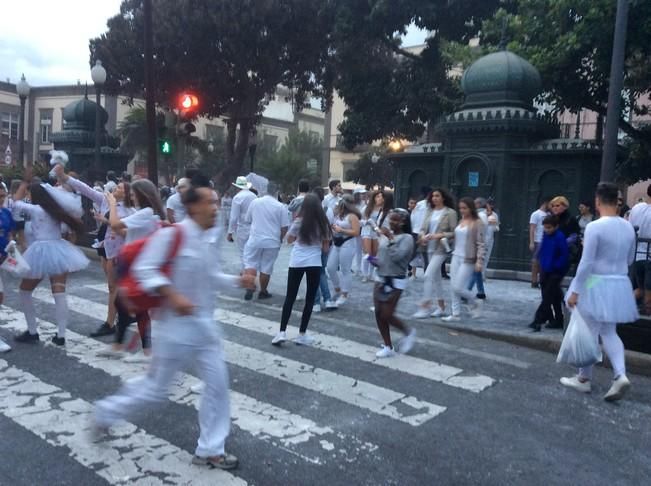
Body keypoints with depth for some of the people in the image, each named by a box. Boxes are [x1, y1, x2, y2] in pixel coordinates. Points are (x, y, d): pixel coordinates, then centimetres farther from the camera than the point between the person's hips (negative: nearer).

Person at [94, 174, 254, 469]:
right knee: (156, 389, 7)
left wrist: (237, 281, 3)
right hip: (175, 326, -7)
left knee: (217, 383, 6)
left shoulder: (210, 241, 6)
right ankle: (107, 411, 36)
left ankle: (210, 450, 20)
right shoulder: (171, 235, -18)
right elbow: (143, 269, -20)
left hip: (204, 325, 7)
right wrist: (172, 295, -28)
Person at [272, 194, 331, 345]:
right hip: (314, 263, 0)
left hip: (297, 262, 0)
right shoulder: (323, 223, 1)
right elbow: (325, 248, 6)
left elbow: (289, 240, 13)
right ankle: (302, 334, 11)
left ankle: (282, 332, 2)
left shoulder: (299, 222, -2)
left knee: (290, 297, 8)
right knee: (310, 299, 8)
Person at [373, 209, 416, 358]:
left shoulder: (407, 238, -10)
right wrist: (373, 260, -4)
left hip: (396, 281, -7)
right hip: (380, 278, 7)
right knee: (378, 314, 5)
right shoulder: (386, 237, 9)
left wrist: (391, 238, -22)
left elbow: (397, 256, -25)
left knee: (387, 315, -7)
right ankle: (388, 347, 18)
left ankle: (408, 333, 20)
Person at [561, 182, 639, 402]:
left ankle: (584, 379, 18)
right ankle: (620, 375, -1)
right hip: (620, 285, 6)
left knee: (590, 333, 6)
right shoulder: (628, 227, 5)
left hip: (597, 284, -6)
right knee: (609, 333, 15)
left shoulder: (594, 227, -16)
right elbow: (629, 260, 14)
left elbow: (586, 262, -18)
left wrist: (575, 290, -13)